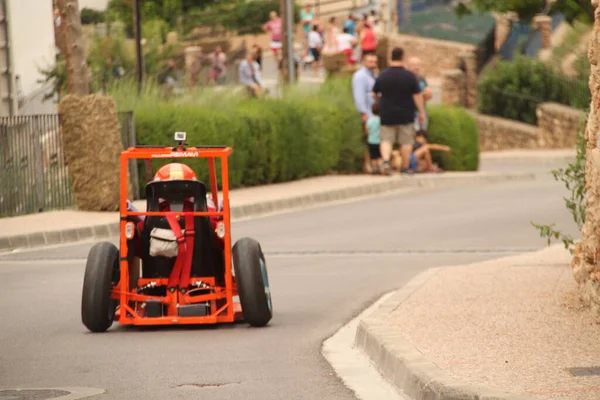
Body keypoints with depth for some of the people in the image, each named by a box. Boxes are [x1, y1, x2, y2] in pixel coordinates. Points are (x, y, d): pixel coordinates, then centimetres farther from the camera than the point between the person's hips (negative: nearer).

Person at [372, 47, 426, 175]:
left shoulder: (382, 75, -1)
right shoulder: (409, 76, -8)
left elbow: (374, 94, 10)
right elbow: (417, 96, -7)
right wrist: (421, 112, 1)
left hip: (387, 115, 2)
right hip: (405, 115, -2)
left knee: (386, 140, 4)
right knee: (406, 142, 7)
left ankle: (386, 160, -20)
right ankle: (405, 167, 10)